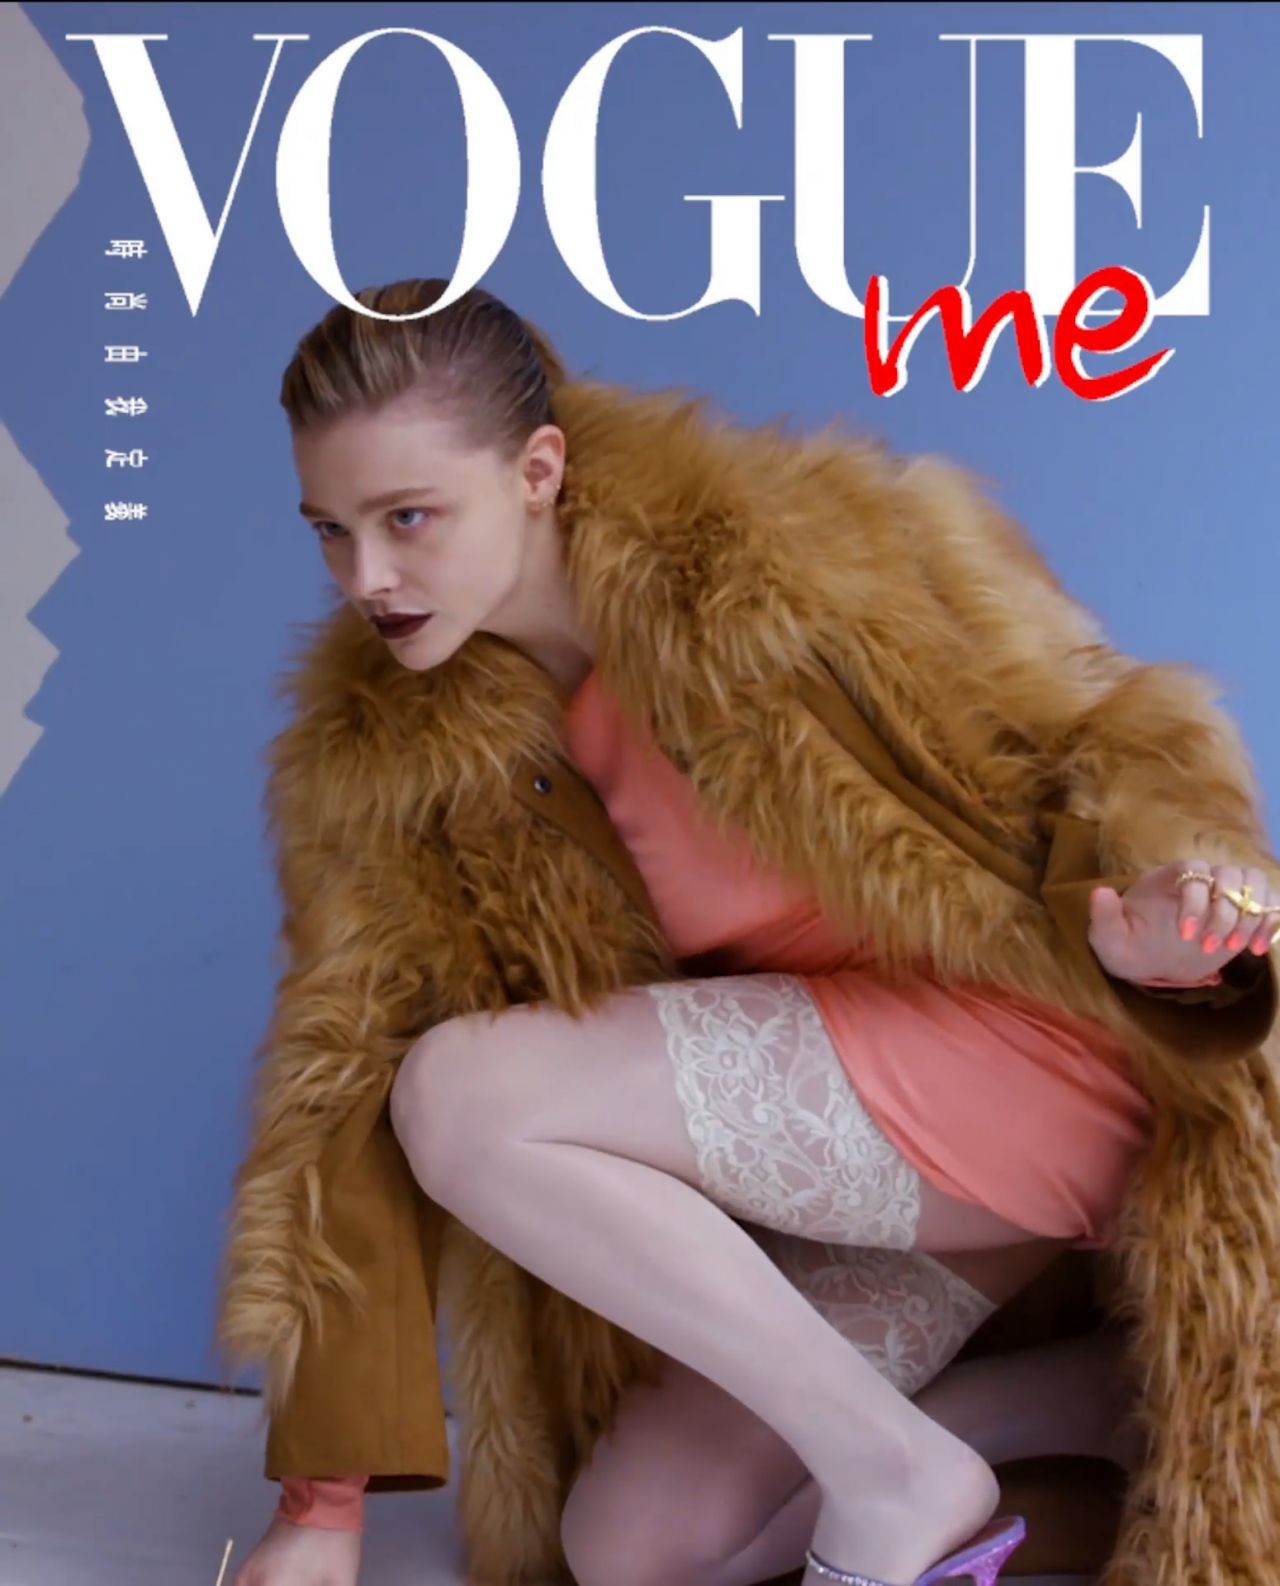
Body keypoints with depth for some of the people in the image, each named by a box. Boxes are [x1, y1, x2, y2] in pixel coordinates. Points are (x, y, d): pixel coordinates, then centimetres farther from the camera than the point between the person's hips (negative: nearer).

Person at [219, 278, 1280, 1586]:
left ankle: (892, 1470, -9)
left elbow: (1084, 720, -9)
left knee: (464, 1095, -21)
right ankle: (1160, 1406, 6)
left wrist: (1155, 916, -34)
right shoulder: (387, 753, -2)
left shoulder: (775, 559, -18)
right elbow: (348, 1058, -2)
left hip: (1028, 1047, -7)